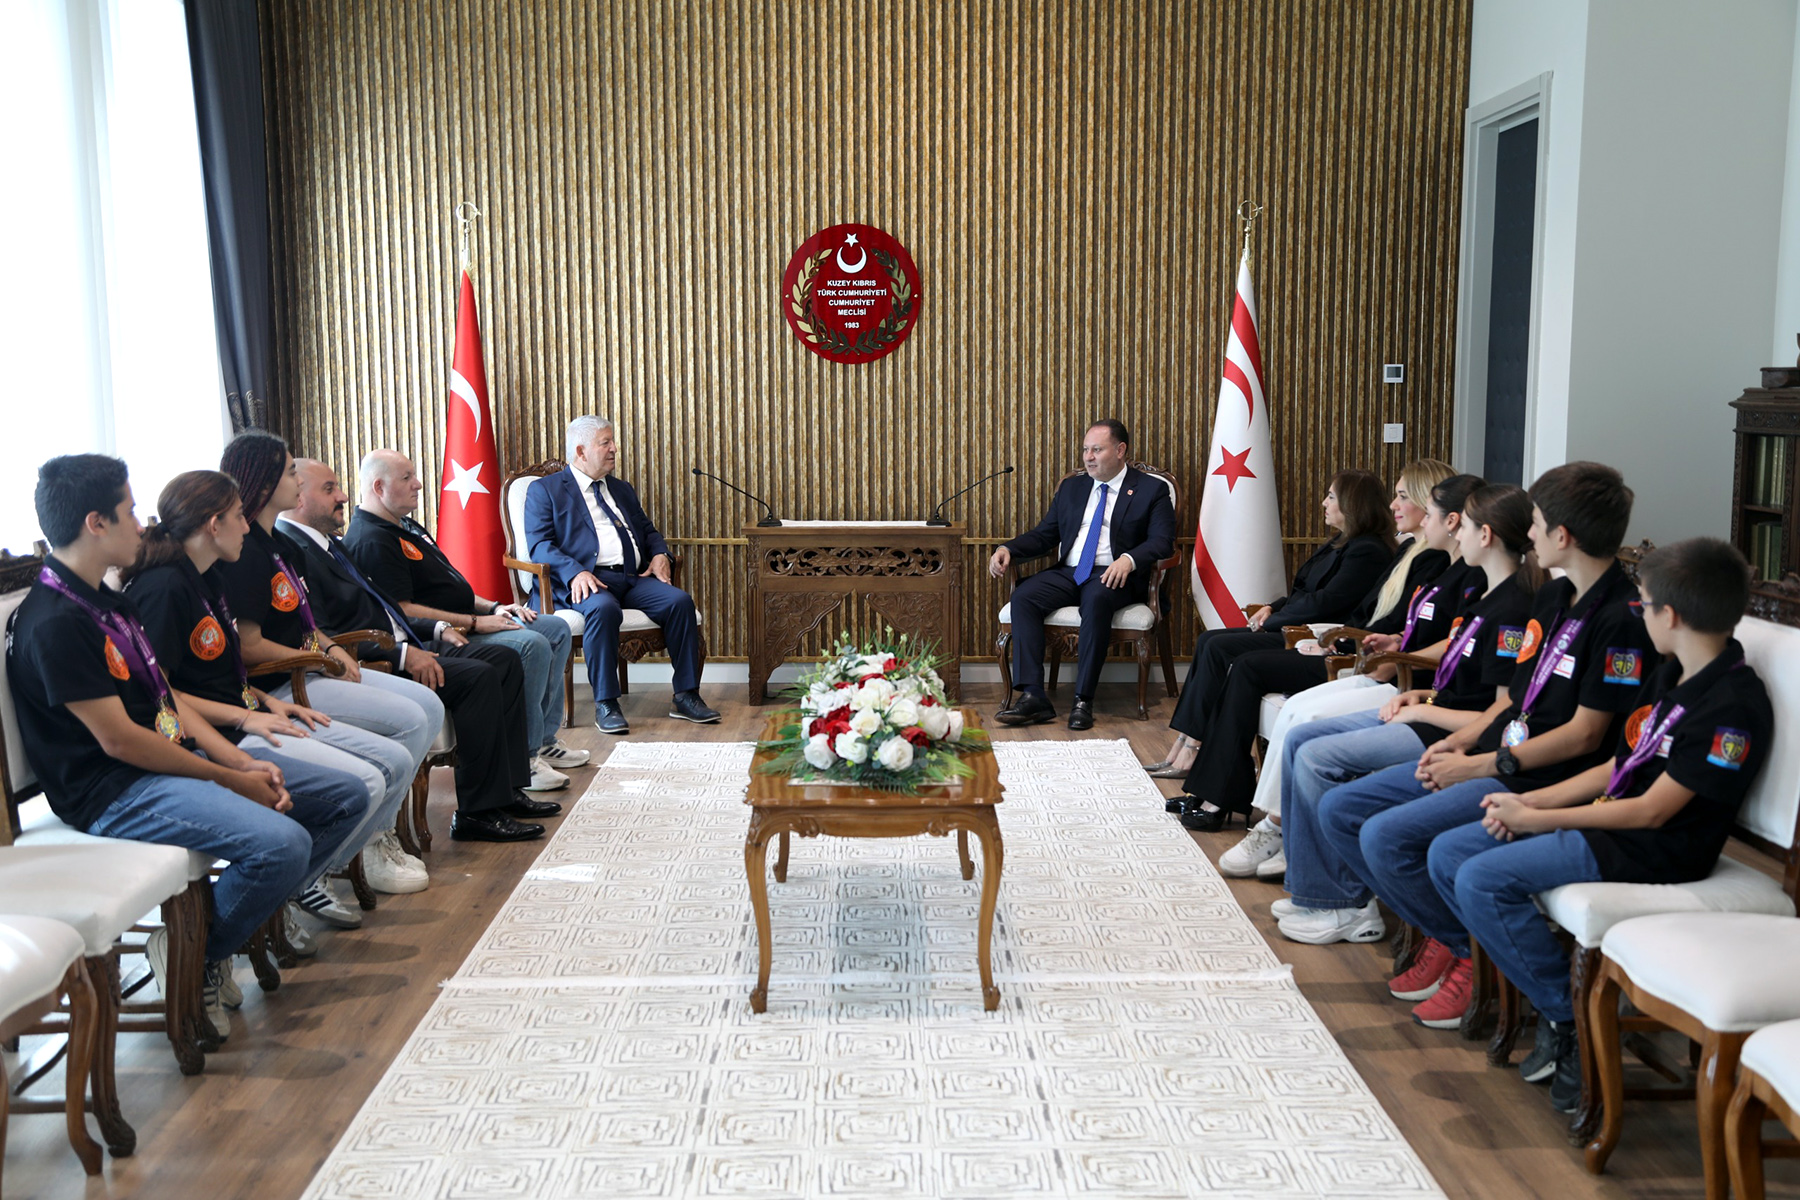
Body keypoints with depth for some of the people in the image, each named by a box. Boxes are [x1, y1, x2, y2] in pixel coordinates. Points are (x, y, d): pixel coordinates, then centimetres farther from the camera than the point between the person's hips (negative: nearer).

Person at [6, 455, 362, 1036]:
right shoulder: (52, 624, -16)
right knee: (281, 842, -32)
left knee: (347, 797, 2)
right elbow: (119, 740, -18)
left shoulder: (110, 602, 15)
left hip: (175, 760, 10)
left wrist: (243, 761, -2)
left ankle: (253, 913, 7)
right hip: (114, 793, -10)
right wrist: (230, 780, -12)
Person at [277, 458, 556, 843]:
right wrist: (402, 655, -24)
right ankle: (477, 812, -16)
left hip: (402, 646, 11)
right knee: (479, 676, -24)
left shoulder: (328, 543, 19)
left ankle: (506, 790, 5)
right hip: (373, 664, -11)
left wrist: (435, 629, 12)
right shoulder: (292, 550, -14)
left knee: (504, 659, 4)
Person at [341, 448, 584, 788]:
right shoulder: (371, 540, -16)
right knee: (532, 645, -27)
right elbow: (401, 611, -24)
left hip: (464, 624, 11)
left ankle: (543, 740, 8)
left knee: (557, 630, 8)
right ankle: (523, 759, -20)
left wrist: (493, 608, 9)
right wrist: (475, 623, -21)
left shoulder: (406, 526, 19)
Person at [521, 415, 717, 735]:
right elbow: (539, 544, -4)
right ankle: (605, 705, -29)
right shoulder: (544, 490, 8)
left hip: (633, 578, 6)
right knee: (604, 608, -38)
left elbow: (648, 531, 30)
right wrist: (575, 572, -23)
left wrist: (659, 554, 5)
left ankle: (685, 697, -14)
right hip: (585, 580, -6)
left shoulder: (621, 489, 28)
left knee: (680, 600, -20)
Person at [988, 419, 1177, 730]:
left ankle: (1083, 701, -34)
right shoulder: (1072, 488, 22)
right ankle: (1032, 696, -29)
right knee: (1023, 596, -24)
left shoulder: (1151, 490, 7)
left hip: (1114, 576, -5)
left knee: (1097, 599, -39)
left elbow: (1162, 541, -5)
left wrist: (1129, 559, -25)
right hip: (1068, 573, 5)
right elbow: (1043, 535, 20)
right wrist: (1008, 549, 0)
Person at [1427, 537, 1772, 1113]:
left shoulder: (1733, 704, -19)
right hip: (1612, 820, 10)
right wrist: (1530, 801, 3)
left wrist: (1540, 820, -14)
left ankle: (1575, 1021, -7)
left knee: (1484, 880, -24)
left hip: (1655, 850, -10)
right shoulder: (1671, 675, 11)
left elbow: (1652, 810, -20)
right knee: (1447, 854, 1)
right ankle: (1553, 1000, 2)